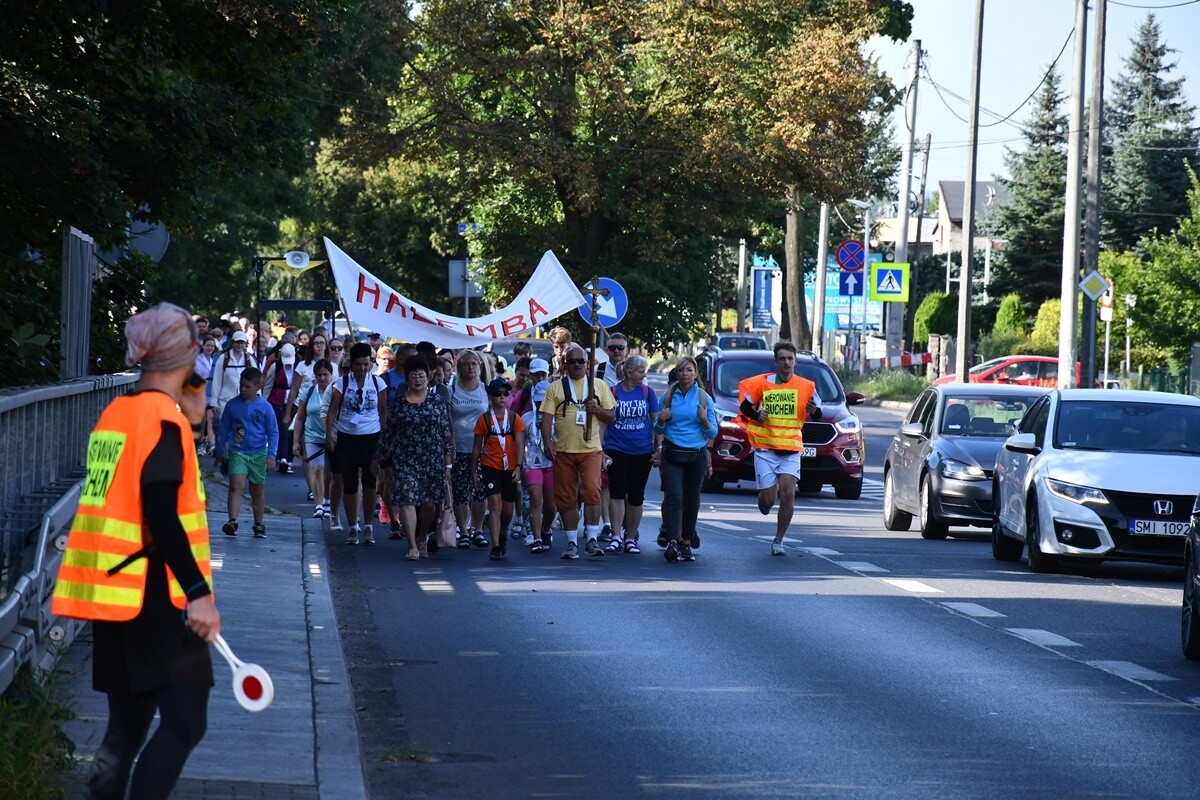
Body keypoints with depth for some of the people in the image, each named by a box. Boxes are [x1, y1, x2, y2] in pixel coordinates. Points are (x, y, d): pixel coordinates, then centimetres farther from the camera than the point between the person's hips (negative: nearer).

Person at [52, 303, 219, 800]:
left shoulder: (117, 412, 12)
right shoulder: (163, 417, -13)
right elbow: (162, 519, -21)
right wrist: (198, 592, -23)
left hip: (111, 589, 9)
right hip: (153, 593, -9)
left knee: (127, 722, 11)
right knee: (185, 720, -9)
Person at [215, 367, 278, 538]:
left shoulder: (265, 407, -2)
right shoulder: (232, 405, 1)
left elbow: (273, 432, 3)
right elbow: (224, 430, 10)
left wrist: (271, 455, -3)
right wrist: (220, 452, 13)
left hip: (258, 454, 0)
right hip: (237, 452, 0)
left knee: (258, 490, 11)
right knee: (236, 485, -17)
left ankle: (259, 524, 24)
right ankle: (232, 521, -23)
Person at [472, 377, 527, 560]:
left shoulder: (514, 418, 3)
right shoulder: (484, 419, 1)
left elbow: (519, 444, -2)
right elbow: (477, 447, 6)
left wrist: (518, 467, -14)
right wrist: (474, 472, 7)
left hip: (510, 468, 2)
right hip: (490, 467, -2)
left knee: (508, 509, 11)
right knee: (495, 505, -14)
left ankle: (502, 538, 37)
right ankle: (496, 547, -18)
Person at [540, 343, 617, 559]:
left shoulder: (599, 386, 10)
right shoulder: (555, 388, 7)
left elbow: (611, 418, 12)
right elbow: (547, 417, 1)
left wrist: (597, 409, -8)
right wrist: (547, 441, -14)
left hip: (590, 450, -1)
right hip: (563, 451, 1)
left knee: (592, 491, -17)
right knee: (566, 498, 4)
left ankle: (592, 540, -13)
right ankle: (572, 543, 13)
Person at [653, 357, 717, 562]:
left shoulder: (704, 398, 4)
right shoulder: (668, 396, 6)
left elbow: (713, 433, 3)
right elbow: (658, 430, 12)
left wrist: (705, 421, -16)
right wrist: (661, 420, -10)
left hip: (697, 455, 1)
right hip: (672, 453, -1)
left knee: (692, 499, 6)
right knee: (674, 496, -15)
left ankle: (686, 543, 15)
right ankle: (672, 542, -25)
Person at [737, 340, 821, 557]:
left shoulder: (806, 386, 1)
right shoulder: (761, 383, -3)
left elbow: (817, 415, 9)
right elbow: (745, 406, 7)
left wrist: (814, 411, -14)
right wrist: (756, 415, -13)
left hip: (791, 449, 1)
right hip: (765, 449, -1)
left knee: (788, 494, -12)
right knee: (768, 499, -3)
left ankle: (778, 541, 2)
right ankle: (764, 504, 36)